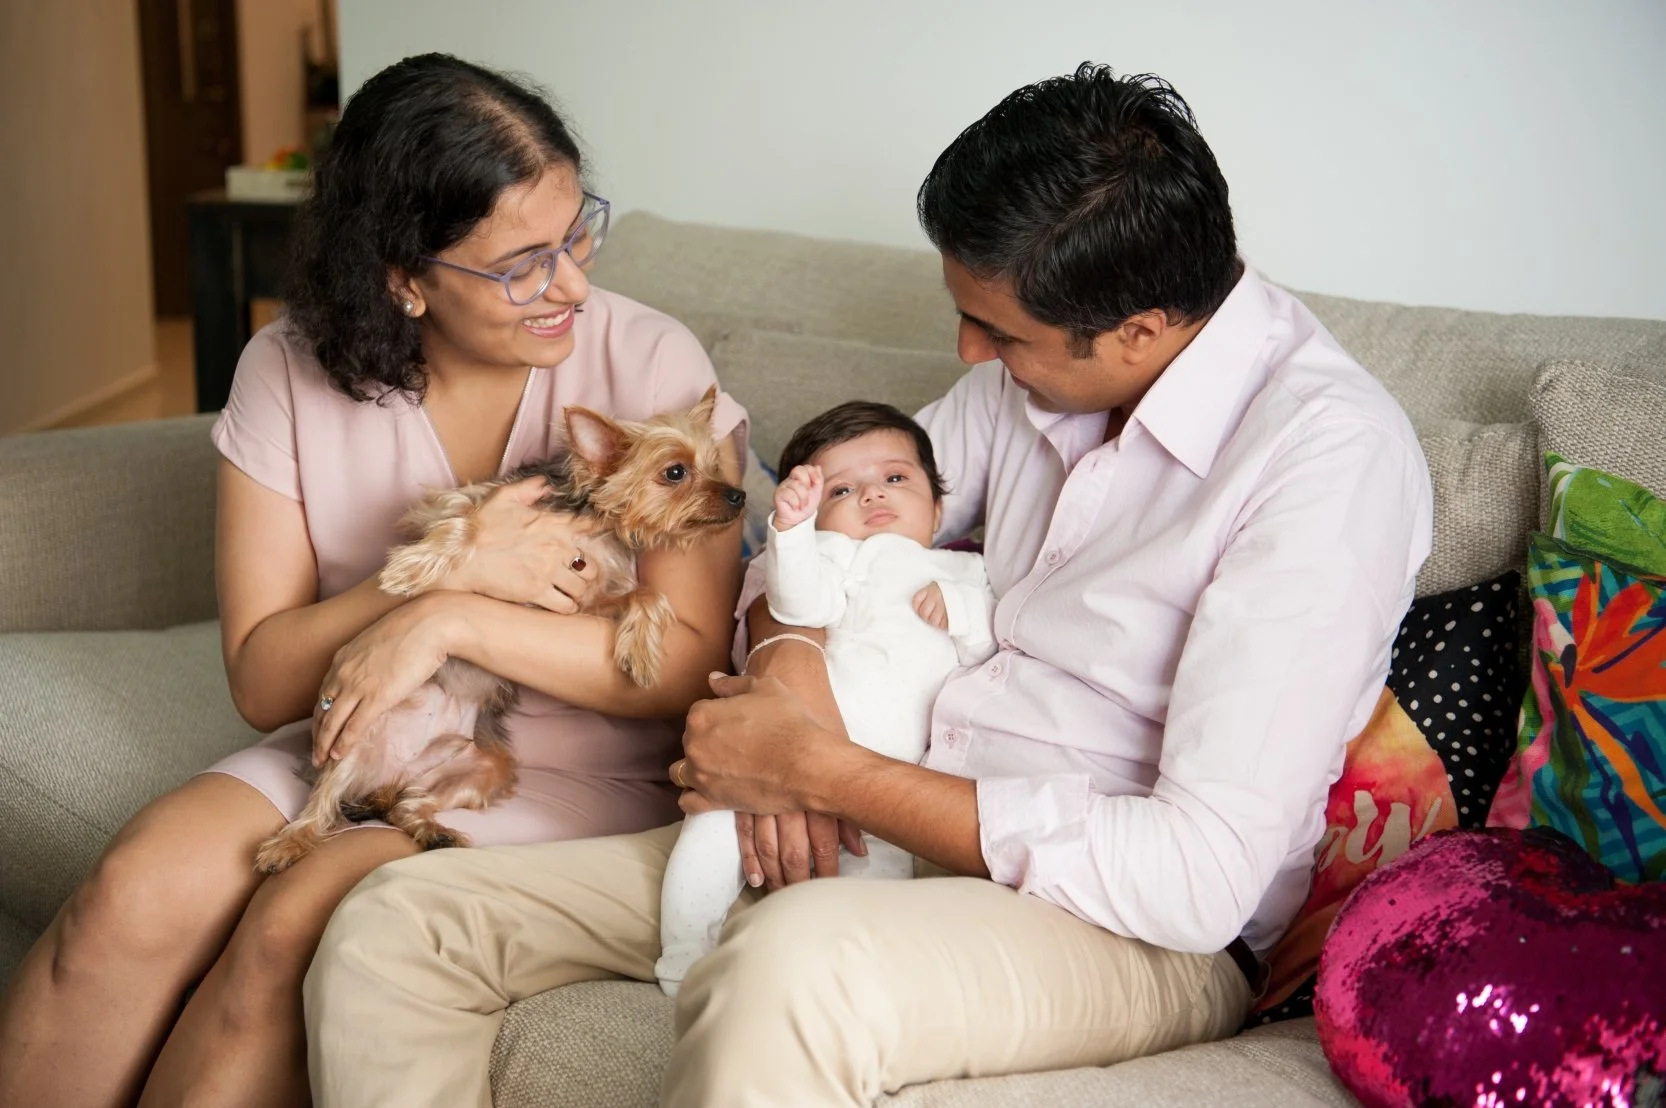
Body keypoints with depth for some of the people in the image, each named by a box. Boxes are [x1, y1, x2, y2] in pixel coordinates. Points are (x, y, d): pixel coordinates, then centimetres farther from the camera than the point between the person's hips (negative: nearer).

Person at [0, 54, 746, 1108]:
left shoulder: (650, 363, -10)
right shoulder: (290, 373, -3)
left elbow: (693, 663, -12)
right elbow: (261, 682, -4)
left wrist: (450, 620, -22)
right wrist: (447, 568, -19)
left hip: (576, 777, -3)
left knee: (297, 925, -28)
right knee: (138, 888, -25)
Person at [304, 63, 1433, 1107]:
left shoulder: (1329, 452, -18)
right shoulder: (1044, 364, 6)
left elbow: (1203, 877, -23)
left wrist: (820, 766, -18)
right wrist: (788, 657, -8)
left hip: (1128, 930, -7)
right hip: (868, 846, 8)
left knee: (793, 969, -43)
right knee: (396, 927, -3)